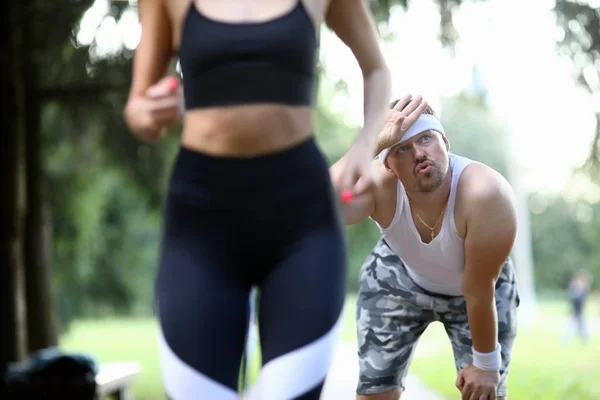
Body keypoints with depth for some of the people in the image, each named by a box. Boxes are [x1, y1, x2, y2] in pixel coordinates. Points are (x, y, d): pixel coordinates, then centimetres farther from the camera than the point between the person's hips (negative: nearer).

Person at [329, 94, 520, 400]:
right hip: (399, 278, 2)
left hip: (480, 287, -1)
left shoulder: (485, 194, -40)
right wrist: (372, 144, -57)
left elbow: (478, 293, -29)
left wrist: (486, 364, -19)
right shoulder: (380, 185, -34)